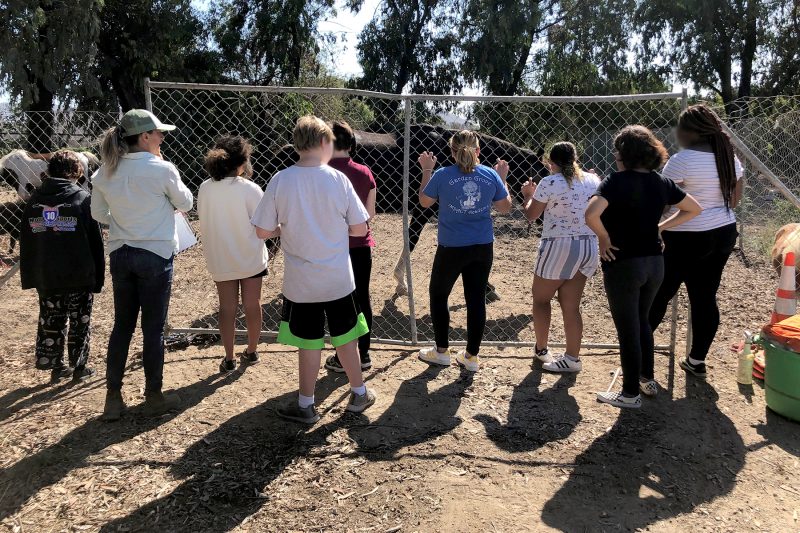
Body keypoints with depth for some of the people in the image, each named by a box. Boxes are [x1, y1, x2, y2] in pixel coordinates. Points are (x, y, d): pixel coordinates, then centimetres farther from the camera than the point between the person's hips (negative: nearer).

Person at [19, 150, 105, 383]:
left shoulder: (34, 200, 3)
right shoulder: (82, 198, -9)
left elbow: (25, 242, 7)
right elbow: (95, 241, -9)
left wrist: (29, 276, 12)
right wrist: (98, 276, -3)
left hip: (45, 277, 4)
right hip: (79, 277, -3)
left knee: (51, 321, 15)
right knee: (79, 323, 10)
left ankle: (56, 367, 21)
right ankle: (79, 367, 17)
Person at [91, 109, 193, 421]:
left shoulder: (105, 172, 1)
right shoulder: (161, 169, -13)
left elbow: (99, 214, 10)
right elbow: (185, 203, 1)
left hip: (120, 254, 5)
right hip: (155, 254, -5)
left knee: (122, 326, 13)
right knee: (153, 328, 5)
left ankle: (113, 399, 19)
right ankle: (154, 397, 16)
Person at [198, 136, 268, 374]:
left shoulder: (205, 189, -7)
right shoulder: (249, 189, -17)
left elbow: (203, 222, 4)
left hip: (220, 259, 2)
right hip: (250, 257, -2)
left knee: (227, 307, 11)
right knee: (252, 304, 14)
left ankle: (229, 358, 17)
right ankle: (252, 352, 27)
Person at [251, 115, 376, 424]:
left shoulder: (280, 181, -10)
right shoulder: (338, 179, -10)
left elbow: (263, 231, -6)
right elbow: (359, 229, -5)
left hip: (300, 280, 0)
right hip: (338, 278, 0)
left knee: (309, 342, 11)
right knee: (344, 337, 16)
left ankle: (306, 405, 23)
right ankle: (359, 394, 32)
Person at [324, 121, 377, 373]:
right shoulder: (364, 173, -3)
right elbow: (370, 214, 2)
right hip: (361, 246, 3)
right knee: (362, 298, 12)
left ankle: (342, 358, 17)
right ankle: (364, 355, 21)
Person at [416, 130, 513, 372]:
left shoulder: (442, 175, -11)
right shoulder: (491, 176, -2)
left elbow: (424, 202, 5)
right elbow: (505, 207, 10)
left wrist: (426, 171, 13)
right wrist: (503, 178, 20)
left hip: (451, 248, -3)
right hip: (483, 248, 3)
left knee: (438, 295, 15)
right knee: (476, 299, 9)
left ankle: (441, 351, 23)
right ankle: (471, 356, 17)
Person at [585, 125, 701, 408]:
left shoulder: (616, 181, -15)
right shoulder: (661, 182, 3)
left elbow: (591, 215, -31)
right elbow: (694, 209, 14)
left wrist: (605, 239, -14)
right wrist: (660, 227, 11)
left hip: (623, 264, -6)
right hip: (654, 263, 7)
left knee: (627, 329, 5)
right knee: (642, 321, 24)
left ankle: (631, 393, 17)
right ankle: (647, 379, 36)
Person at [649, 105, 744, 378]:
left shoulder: (681, 160, -18)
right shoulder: (729, 156, 5)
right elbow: (735, 198, 13)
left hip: (688, 239, -7)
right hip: (723, 234, 7)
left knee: (659, 295, 8)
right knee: (706, 298, 12)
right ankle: (697, 360, 20)